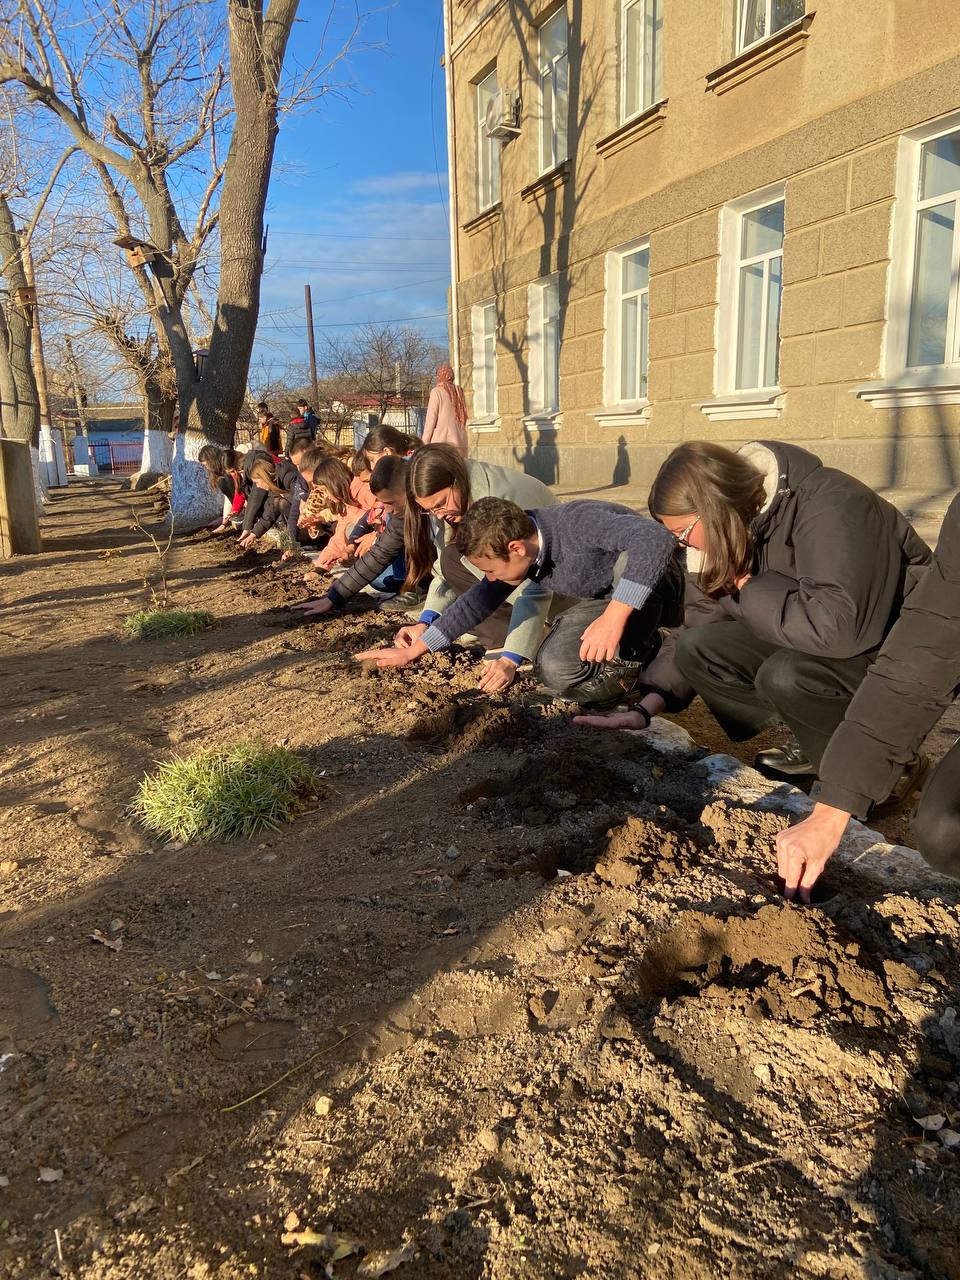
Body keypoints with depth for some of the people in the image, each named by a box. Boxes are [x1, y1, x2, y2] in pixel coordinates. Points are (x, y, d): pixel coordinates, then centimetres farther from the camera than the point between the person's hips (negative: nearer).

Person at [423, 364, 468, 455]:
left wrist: (425, 442, -3)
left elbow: (430, 419, -7)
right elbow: (463, 420, 16)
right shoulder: (459, 393, 13)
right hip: (460, 442, 6)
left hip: (441, 441, -6)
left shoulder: (437, 391, -2)